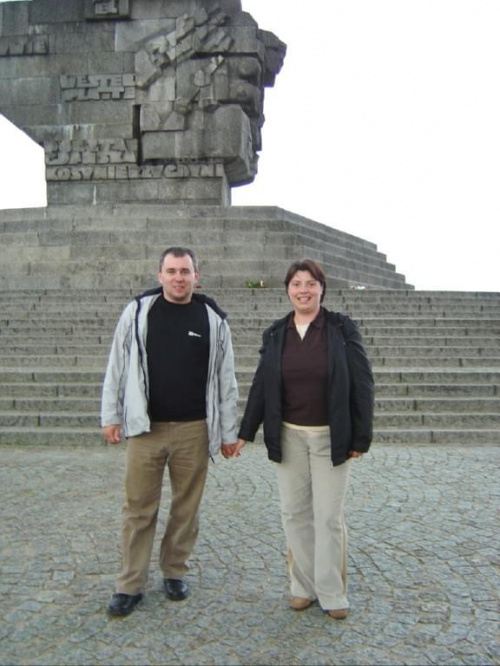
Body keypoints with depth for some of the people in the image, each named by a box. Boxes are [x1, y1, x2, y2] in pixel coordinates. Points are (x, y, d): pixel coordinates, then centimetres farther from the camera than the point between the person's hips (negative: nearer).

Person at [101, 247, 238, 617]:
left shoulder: (213, 318, 0)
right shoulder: (138, 311, 0)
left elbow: (226, 379, 2)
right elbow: (117, 366, 4)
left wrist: (228, 431, 3)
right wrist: (111, 415, 2)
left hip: (194, 429, 1)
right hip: (145, 427, 0)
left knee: (187, 506, 12)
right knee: (139, 508, 7)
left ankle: (175, 572, 32)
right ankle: (130, 585, 22)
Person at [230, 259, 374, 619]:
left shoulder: (343, 328, -5)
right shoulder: (275, 333, 4)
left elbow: (362, 383, -5)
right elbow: (261, 386, 6)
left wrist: (361, 437, -8)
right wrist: (245, 433, 5)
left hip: (331, 437, -3)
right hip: (289, 436, 3)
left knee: (329, 516, 4)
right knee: (295, 513, 10)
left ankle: (333, 593, 22)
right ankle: (304, 586, 27)